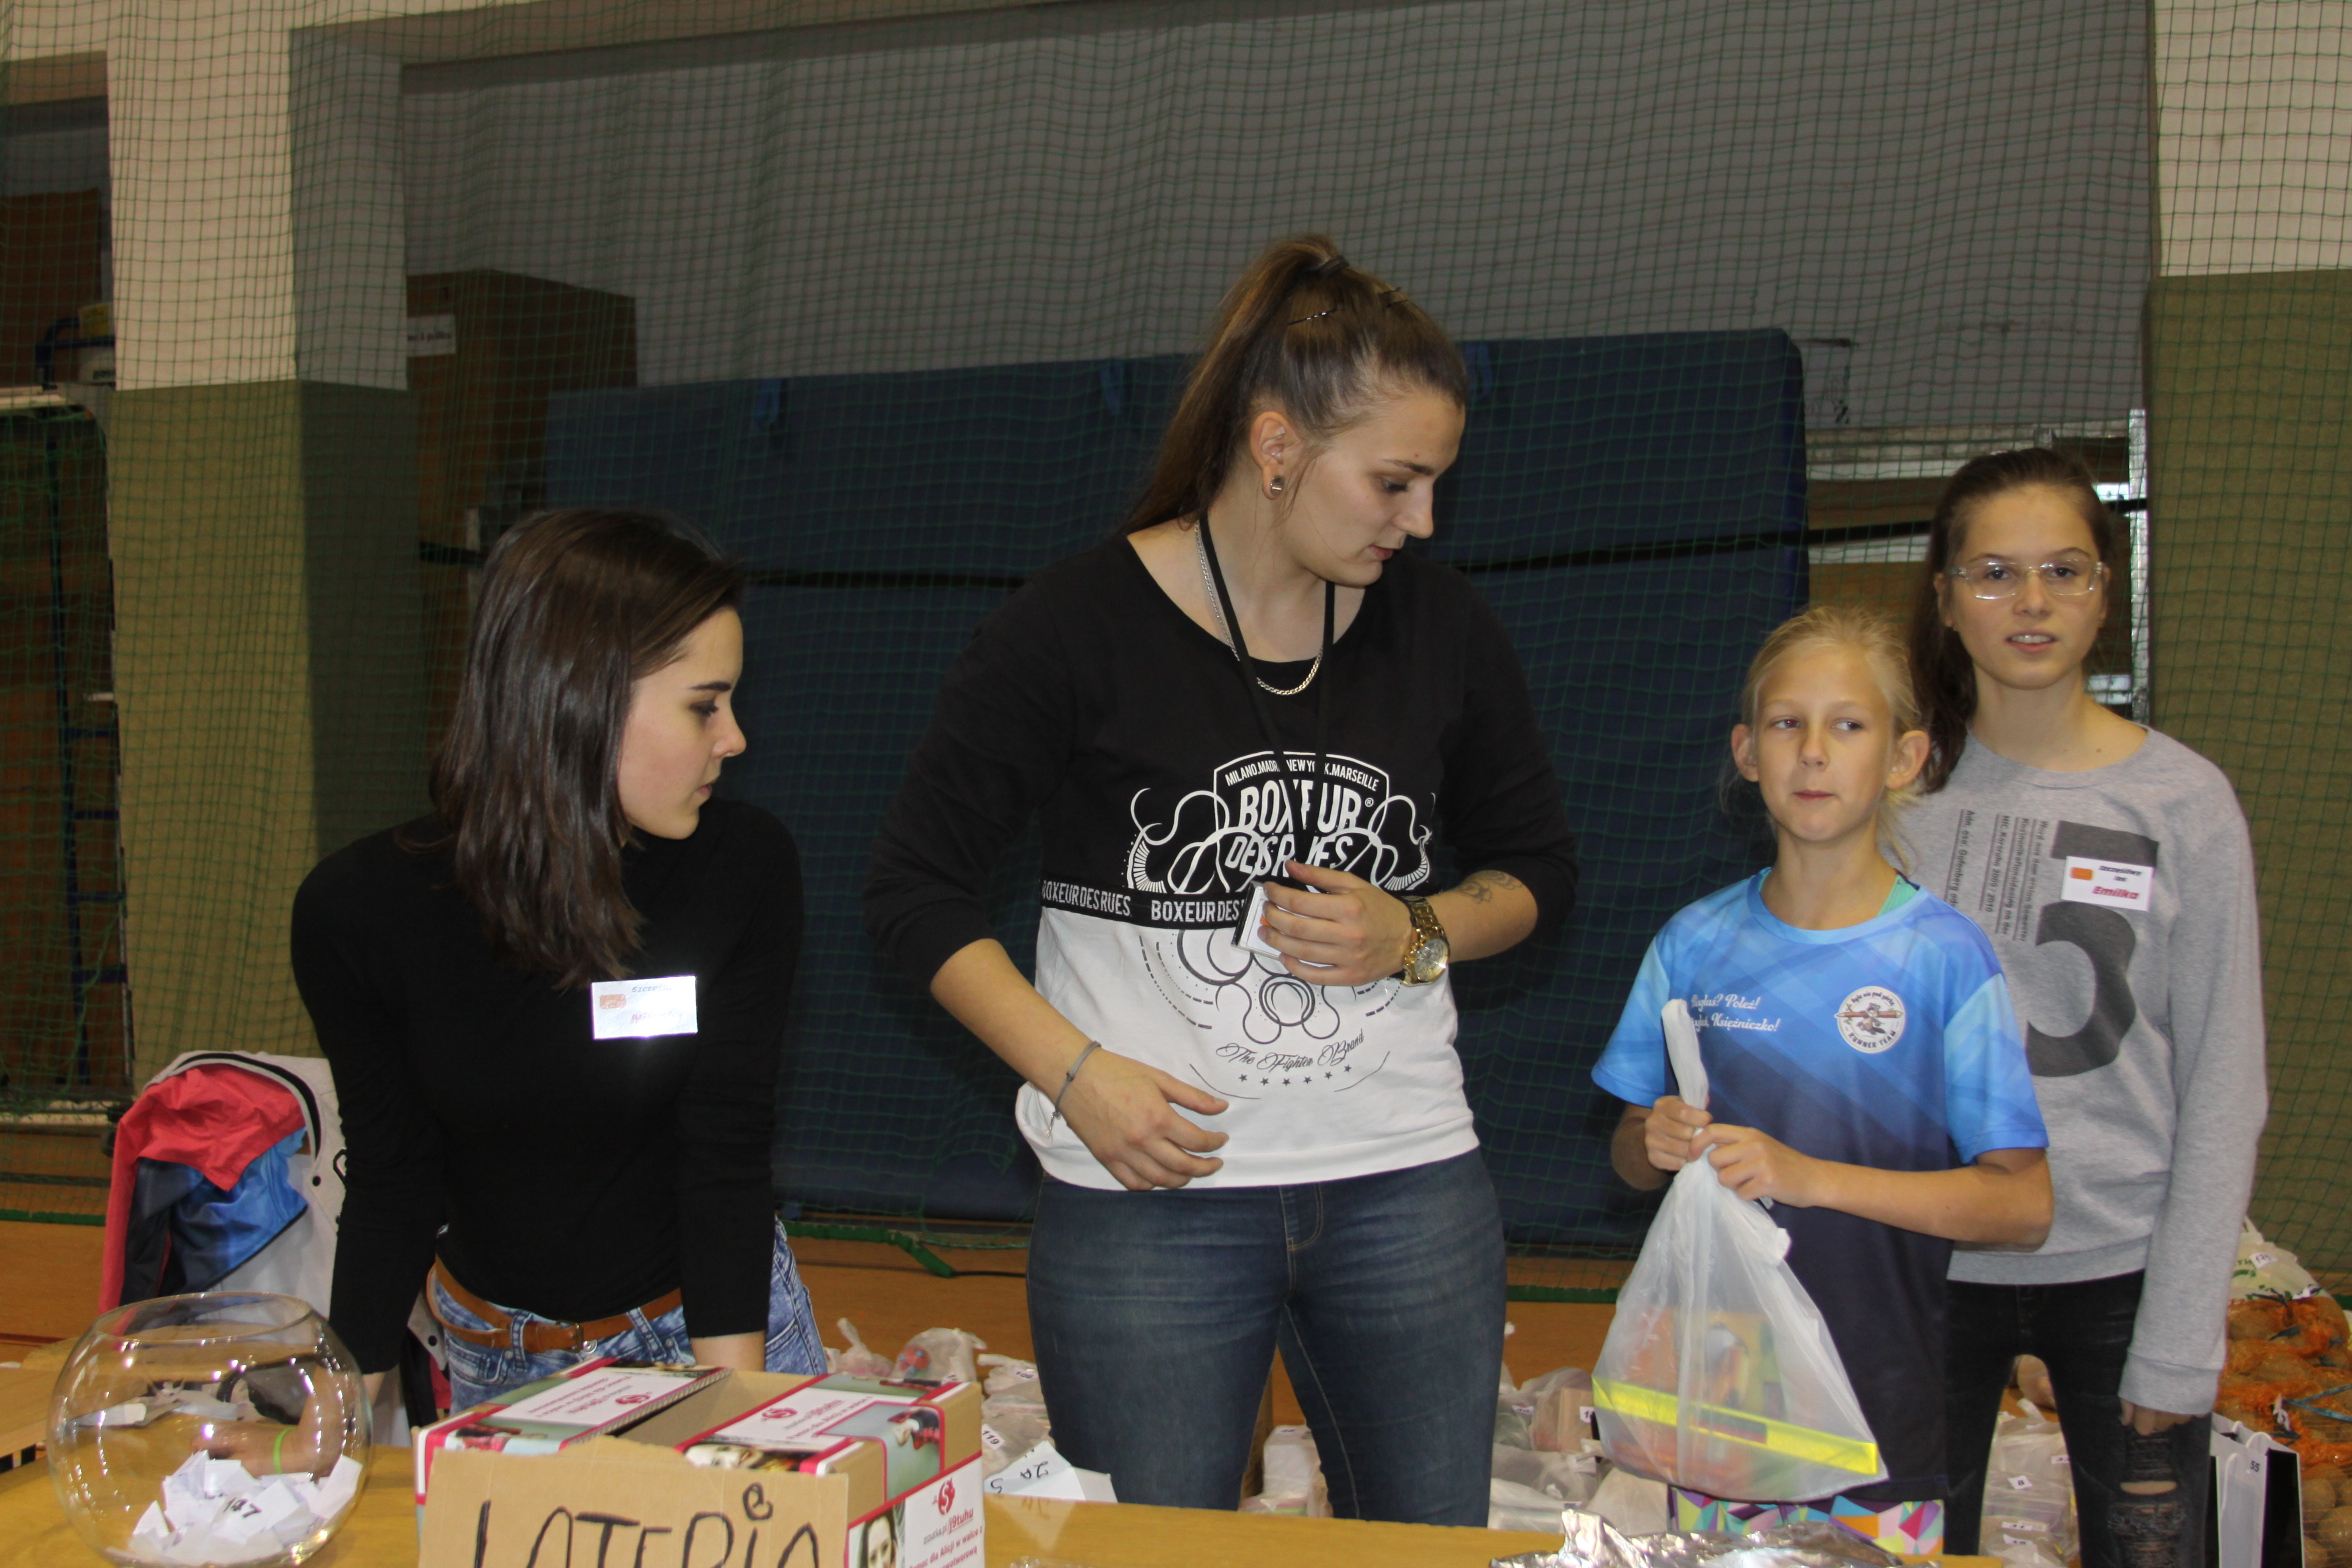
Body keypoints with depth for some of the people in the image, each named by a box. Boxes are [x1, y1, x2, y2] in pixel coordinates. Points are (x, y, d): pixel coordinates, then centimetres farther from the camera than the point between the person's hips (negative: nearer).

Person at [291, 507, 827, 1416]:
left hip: (716, 1328, 0)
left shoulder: (746, 872, -19)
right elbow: (391, 1182, -9)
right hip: (495, 1357, 0)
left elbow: (726, 1158, -19)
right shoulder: (359, 910, -19)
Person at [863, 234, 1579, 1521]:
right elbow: (916, 886, -2)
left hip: (1408, 1188, 4)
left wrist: (1412, 936, -6)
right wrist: (1075, 1071, -13)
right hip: (1148, 1193, -3)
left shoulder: (1441, 628, 4)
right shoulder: (1076, 629, -8)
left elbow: (1538, 869, 15)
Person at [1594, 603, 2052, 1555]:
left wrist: (1811, 1176, -20)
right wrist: (1657, 1145, -10)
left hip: (1883, 1416, -3)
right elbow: (1629, 1157, 13)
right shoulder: (1694, 945, 3)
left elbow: (2024, 1206, -11)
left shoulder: (1943, 955, -8)